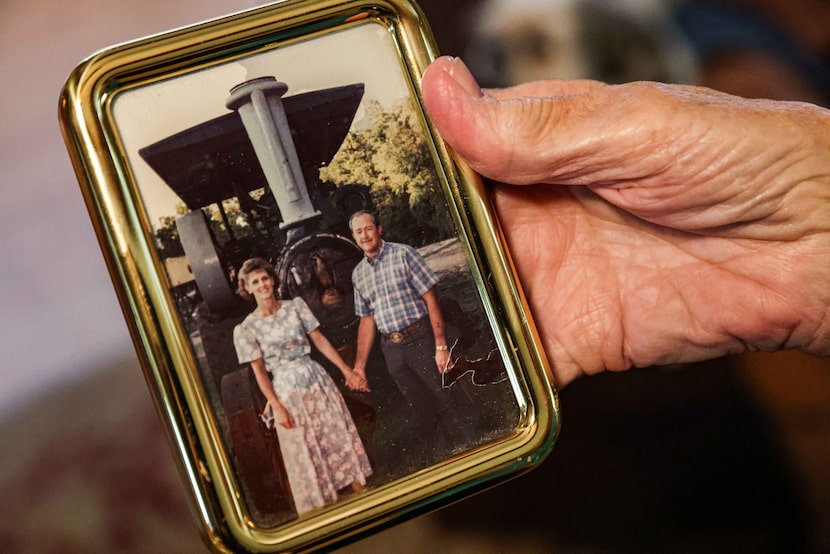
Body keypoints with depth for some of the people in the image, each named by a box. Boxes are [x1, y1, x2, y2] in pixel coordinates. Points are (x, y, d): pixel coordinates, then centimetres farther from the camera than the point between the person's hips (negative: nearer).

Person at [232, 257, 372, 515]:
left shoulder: (296, 306, 2)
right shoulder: (246, 329, -6)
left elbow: (319, 340, 3)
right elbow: (259, 371, -6)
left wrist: (346, 370, 0)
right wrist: (277, 407, -11)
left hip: (318, 381, 3)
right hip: (287, 392, -2)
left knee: (341, 438, 8)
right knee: (307, 452, 5)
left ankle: (360, 490, 20)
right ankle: (326, 509, 17)